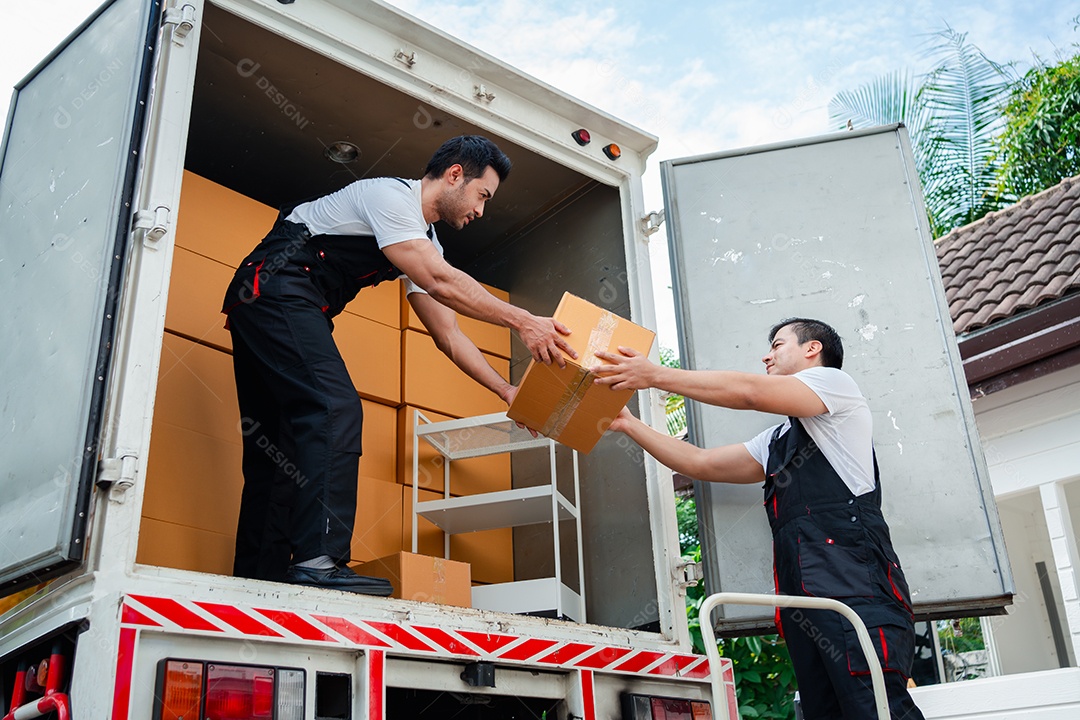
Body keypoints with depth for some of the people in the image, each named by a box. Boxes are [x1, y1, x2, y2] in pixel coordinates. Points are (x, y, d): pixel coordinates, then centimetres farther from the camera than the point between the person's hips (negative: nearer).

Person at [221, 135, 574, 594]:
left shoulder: (425, 240, 18)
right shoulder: (391, 195, -9)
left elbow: (447, 335, 15)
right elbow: (438, 282, -22)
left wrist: (508, 393, 6)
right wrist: (521, 320, -23)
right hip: (275, 288, -10)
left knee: (284, 443, 4)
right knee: (335, 410, -23)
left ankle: (257, 581, 4)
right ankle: (318, 561, -29)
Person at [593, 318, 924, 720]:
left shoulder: (834, 381, 10)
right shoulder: (776, 441, 33)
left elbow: (749, 392, -5)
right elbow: (700, 464, 31)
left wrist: (657, 375, -2)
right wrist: (629, 425, 28)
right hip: (805, 595, 8)